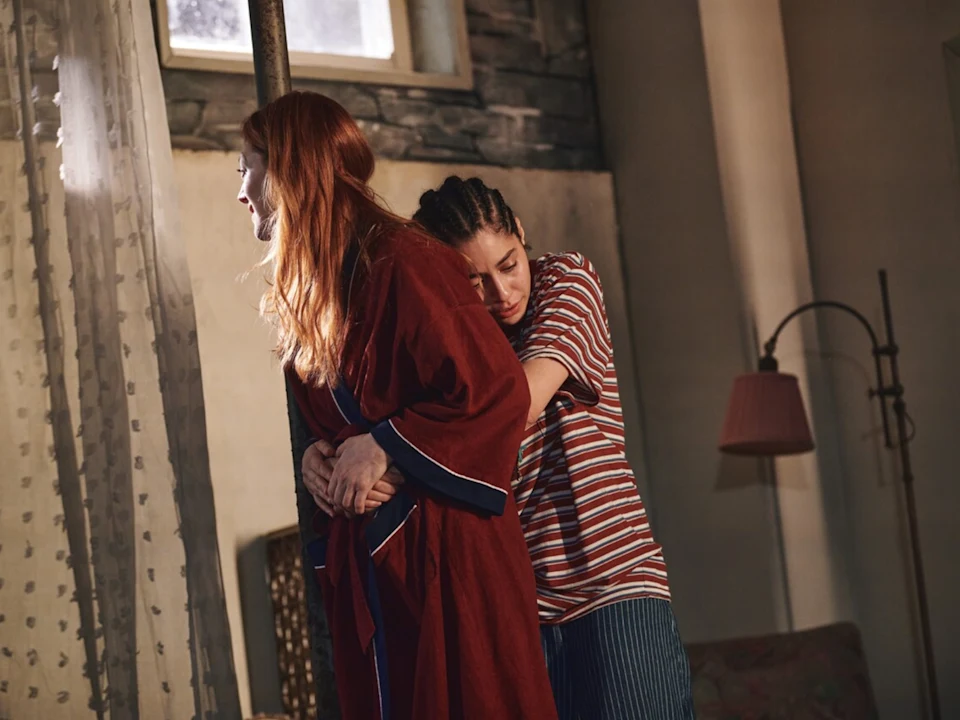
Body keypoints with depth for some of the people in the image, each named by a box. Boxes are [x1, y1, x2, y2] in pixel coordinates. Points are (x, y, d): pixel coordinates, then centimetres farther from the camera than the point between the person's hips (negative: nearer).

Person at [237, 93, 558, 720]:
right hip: (365, 557, 9)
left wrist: (382, 445, -15)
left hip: (445, 546, -9)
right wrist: (324, 457, 5)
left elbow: (497, 393, -20)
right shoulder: (310, 292, 14)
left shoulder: (403, 266, -14)